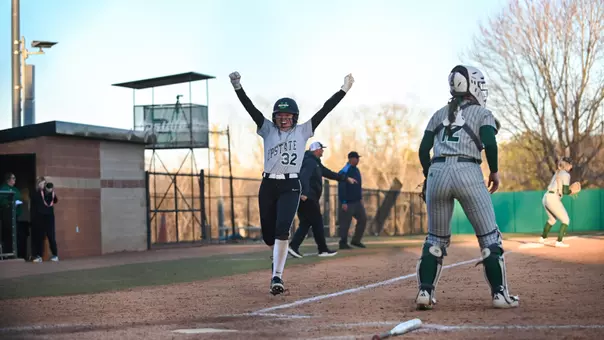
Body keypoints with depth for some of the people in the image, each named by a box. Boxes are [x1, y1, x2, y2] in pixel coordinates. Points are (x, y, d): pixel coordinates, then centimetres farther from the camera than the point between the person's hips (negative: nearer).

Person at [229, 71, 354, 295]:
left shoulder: (303, 131, 8)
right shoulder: (268, 130, 9)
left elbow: (324, 110, 2)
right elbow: (251, 108, -2)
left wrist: (344, 90, -3)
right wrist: (238, 87, -15)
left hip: (291, 186, -2)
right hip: (268, 186, 2)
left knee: (282, 231, -17)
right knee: (268, 235, 4)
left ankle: (277, 277, -15)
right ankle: (279, 258, 36)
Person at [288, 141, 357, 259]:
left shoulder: (315, 163, 22)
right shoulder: (310, 162, -12)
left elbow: (328, 173, 29)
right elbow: (304, 177, -28)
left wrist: (346, 178, 33)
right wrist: (305, 192, -40)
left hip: (304, 198, 10)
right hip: (308, 198, -10)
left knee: (305, 223, 8)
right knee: (317, 223, -1)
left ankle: (293, 246, -4)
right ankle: (323, 250, 5)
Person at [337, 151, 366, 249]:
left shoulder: (356, 170, 12)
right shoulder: (344, 172, -15)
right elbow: (341, 188, -18)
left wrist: (360, 198, 18)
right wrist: (343, 202, -21)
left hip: (357, 202, 9)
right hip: (348, 203, -9)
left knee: (363, 219, 8)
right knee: (345, 223, -2)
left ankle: (356, 240, 18)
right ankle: (343, 243, 6)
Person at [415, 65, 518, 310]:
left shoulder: (439, 115, 20)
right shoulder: (482, 113, 9)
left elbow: (423, 150, 13)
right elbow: (489, 143, -8)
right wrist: (494, 171, 5)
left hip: (437, 172, 4)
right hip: (468, 173, -4)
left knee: (436, 238, 14)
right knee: (489, 236, 6)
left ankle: (425, 291, 5)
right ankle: (499, 294, 4)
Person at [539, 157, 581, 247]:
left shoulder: (557, 173, 20)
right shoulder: (566, 175, -7)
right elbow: (565, 191, -14)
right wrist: (572, 191, 7)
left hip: (545, 198, 9)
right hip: (553, 199, -9)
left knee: (552, 219, 31)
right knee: (566, 220, 0)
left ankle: (543, 238, 38)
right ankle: (559, 242, -10)